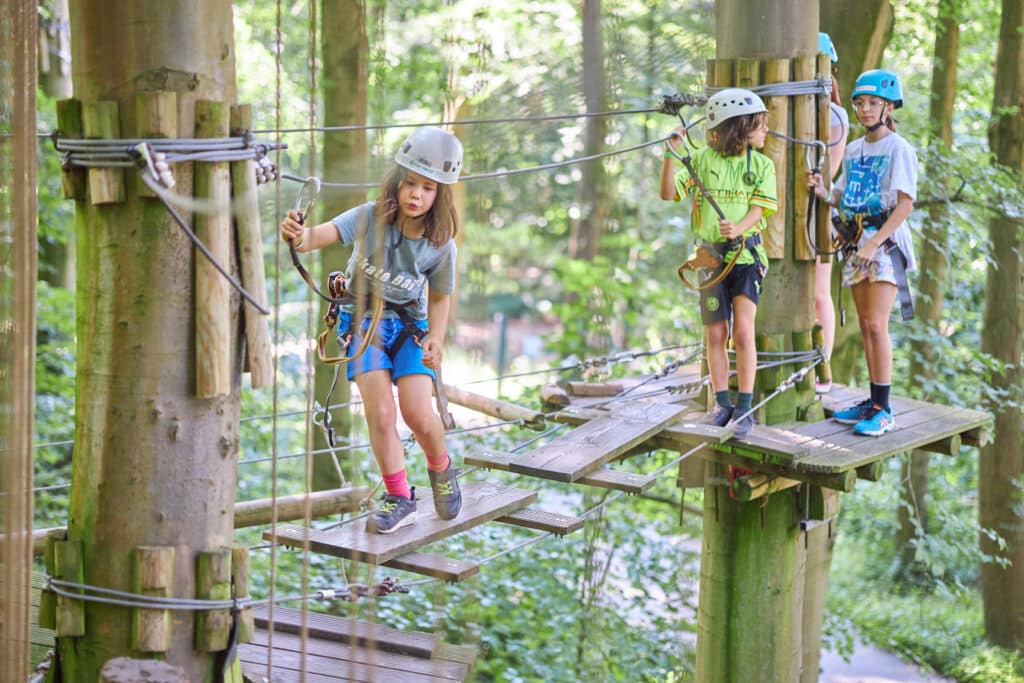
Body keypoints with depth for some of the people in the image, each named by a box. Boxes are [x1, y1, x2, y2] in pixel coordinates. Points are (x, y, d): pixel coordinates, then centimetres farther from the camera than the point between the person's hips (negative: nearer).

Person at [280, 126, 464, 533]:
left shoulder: (440, 245, -13)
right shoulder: (370, 218, -19)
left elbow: (440, 298, 0)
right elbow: (326, 233, -36)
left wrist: (436, 339, -16)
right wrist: (302, 237, -59)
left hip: (410, 324, 1)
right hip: (364, 320, 0)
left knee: (418, 415, -13)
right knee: (380, 412, -14)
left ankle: (441, 471, 20)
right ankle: (399, 498, 2)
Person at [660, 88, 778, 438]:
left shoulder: (761, 165, 2)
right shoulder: (701, 159, -1)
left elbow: (758, 208, -6)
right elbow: (669, 193, -7)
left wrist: (738, 228, -27)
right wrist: (671, 154, -21)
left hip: (746, 255, -1)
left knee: (743, 331, -10)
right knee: (715, 333, 5)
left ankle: (744, 408, -5)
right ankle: (722, 403, 16)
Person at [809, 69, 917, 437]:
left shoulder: (899, 148, -7)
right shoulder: (854, 149, 14)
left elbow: (905, 204, -14)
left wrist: (875, 242, -20)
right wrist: (823, 192, -4)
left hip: (885, 242, -7)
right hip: (856, 241, 7)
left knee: (877, 325, -13)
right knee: (865, 325, 8)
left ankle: (883, 410, -10)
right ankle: (873, 401, 15)